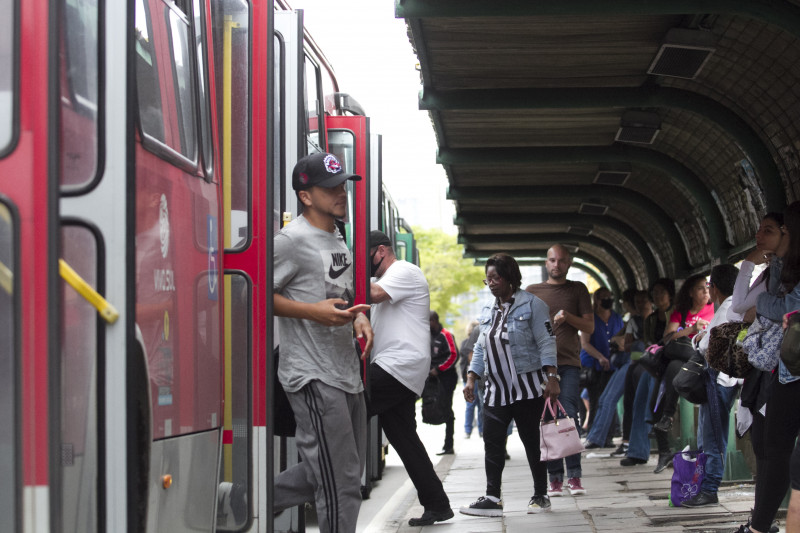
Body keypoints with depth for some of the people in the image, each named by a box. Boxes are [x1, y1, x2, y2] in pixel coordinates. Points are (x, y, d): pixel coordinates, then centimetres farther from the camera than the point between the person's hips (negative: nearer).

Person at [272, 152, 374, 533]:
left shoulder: (338, 240, 16)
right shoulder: (292, 239, -12)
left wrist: (356, 317, 7)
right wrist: (313, 311, -21)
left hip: (347, 373, 9)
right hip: (314, 377, -9)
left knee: (336, 471, 17)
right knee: (341, 486, -7)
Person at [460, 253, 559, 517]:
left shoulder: (531, 305, -4)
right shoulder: (488, 312, 15)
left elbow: (546, 343, -9)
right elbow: (480, 349, 19)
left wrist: (551, 377, -18)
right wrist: (471, 379, 8)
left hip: (527, 389, -6)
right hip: (496, 391, 6)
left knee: (532, 443, 1)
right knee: (492, 443, -2)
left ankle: (540, 495, 11)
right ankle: (492, 497, -1)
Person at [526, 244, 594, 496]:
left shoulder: (577, 289, 13)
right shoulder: (532, 291, 15)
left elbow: (589, 327, 10)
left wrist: (568, 317, -9)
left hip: (568, 364, -1)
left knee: (570, 417, -12)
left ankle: (574, 476, -10)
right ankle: (555, 478, 0)